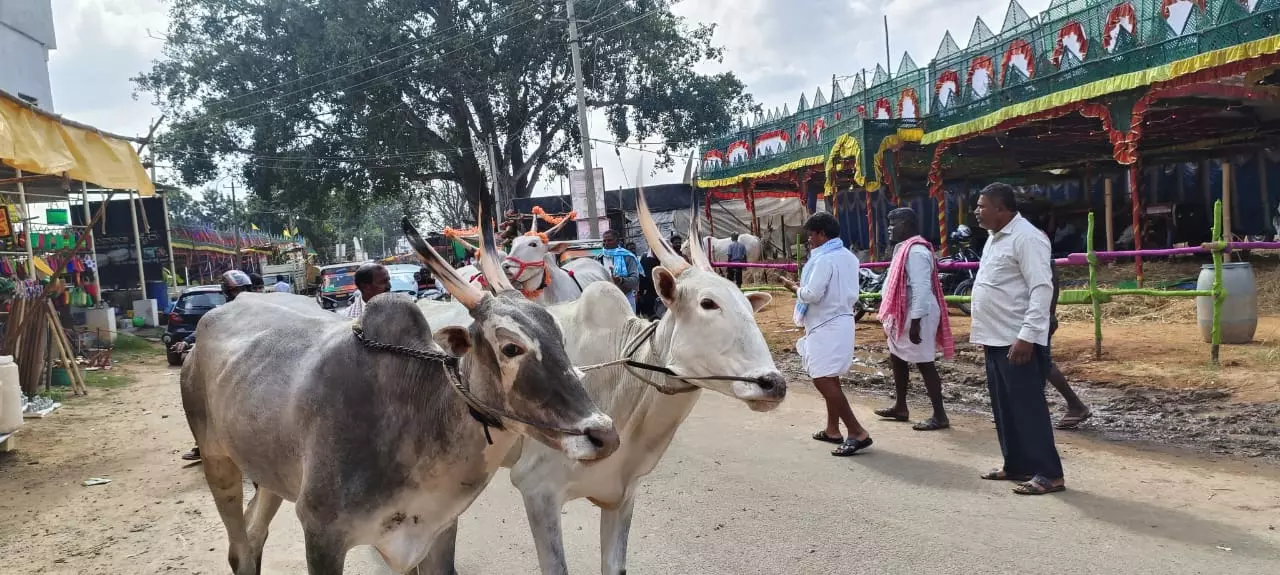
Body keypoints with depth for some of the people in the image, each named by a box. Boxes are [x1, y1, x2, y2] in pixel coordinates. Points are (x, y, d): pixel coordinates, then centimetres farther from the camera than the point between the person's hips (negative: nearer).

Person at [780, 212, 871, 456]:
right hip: (842, 320, 10)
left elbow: (812, 294, -22)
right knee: (830, 378, 18)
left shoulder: (824, 260, -17)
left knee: (823, 380, -11)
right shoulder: (849, 257, 12)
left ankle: (858, 433, -14)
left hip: (827, 326, -10)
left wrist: (794, 287, -2)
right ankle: (832, 430, 26)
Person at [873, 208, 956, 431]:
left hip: (917, 316, -11)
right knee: (897, 359, 18)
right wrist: (892, 315, 20)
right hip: (903, 315, 11)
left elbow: (921, 289, -25)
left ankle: (939, 415, 2)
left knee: (924, 363, -5)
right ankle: (900, 407, 30)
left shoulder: (916, 251, -19)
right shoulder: (904, 247, 13)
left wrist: (916, 321, -27)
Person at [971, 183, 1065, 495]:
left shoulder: (1026, 237, -15)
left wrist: (1027, 335, -27)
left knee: (1028, 407, -4)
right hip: (996, 340, 10)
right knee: (1004, 408, 14)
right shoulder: (995, 237, 14)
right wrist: (984, 330, 20)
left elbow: (1042, 289, -22)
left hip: (1019, 341, -10)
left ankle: (1048, 473, 4)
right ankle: (1016, 465, 25)